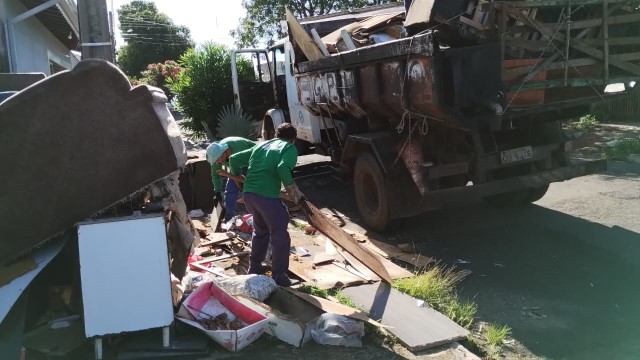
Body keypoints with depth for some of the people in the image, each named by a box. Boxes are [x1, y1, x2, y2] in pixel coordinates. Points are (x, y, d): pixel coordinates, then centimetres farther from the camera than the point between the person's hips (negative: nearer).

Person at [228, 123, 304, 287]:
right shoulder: (290, 148, 7)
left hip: (248, 193, 7)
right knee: (280, 236, 6)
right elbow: (283, 168, -14)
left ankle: (254, 268, 37)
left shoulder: (260, 145, 24)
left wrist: (237, 177, 41)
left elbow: (234, 159, 24)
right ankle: (279, 277, 10)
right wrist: (293, 191, -6)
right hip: (267, 196, -7)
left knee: (260, 230, 28)